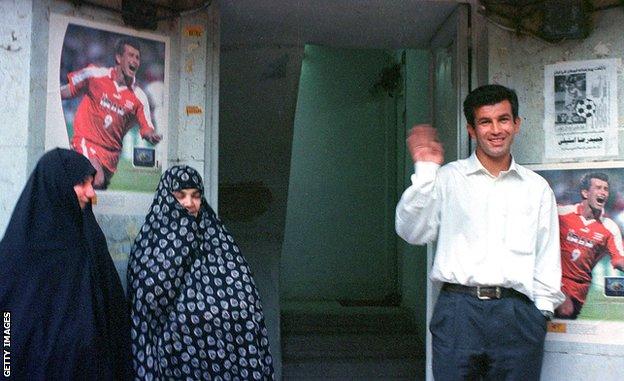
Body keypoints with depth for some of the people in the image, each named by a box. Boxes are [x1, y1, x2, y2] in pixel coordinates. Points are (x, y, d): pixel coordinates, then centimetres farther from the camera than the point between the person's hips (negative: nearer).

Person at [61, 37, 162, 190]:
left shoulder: (139, 97, 1)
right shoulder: (95, 74, -3)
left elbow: (147, 129, 0)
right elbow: (69, 90, 12)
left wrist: (152, 136, -21)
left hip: (111, 152, 4)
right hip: (86, 141, -3)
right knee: (97, 181, -26)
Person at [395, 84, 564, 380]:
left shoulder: (537, 188, 12)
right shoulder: (448, 178, 6)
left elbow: (547, 259, 14)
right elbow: (414, 233, -4)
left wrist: (541, 311, 7)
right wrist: (425, 171, -8)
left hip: (517, 313, 2)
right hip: (458, 310, -2)